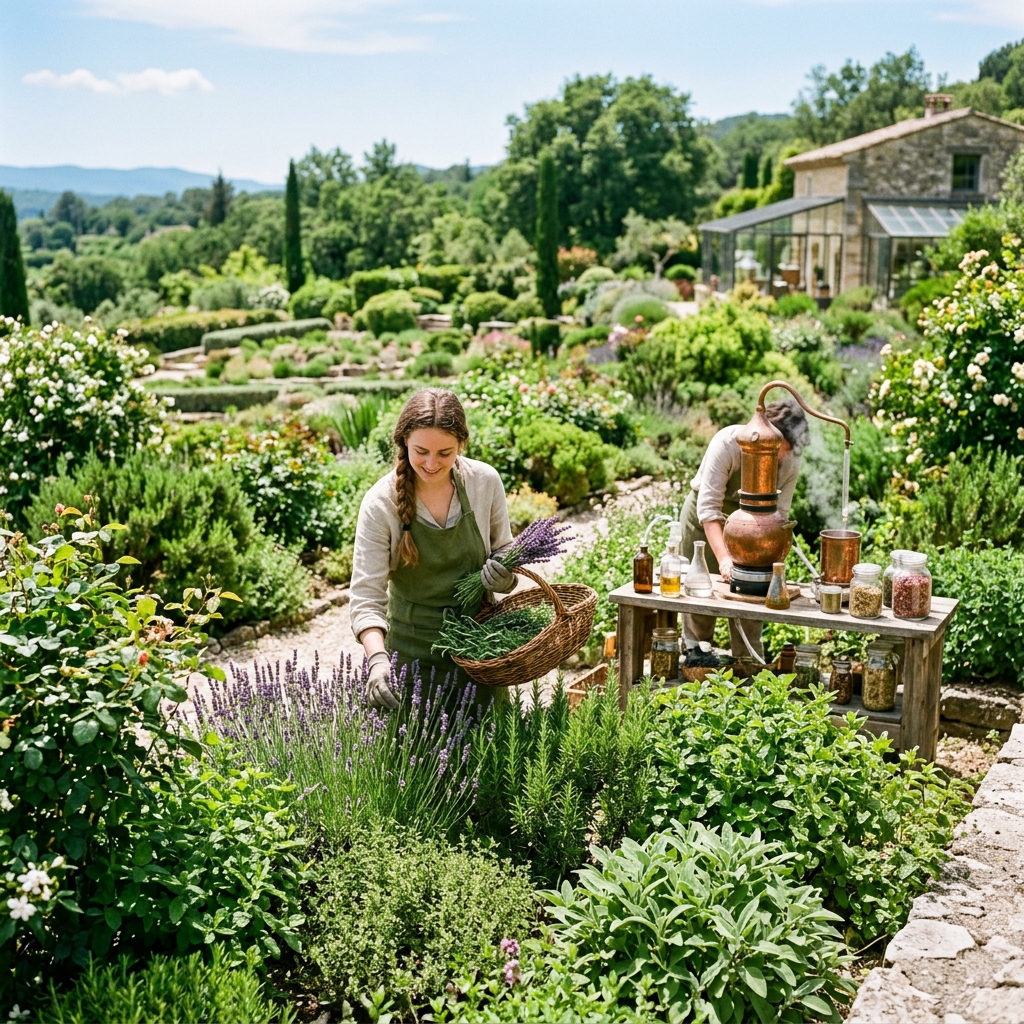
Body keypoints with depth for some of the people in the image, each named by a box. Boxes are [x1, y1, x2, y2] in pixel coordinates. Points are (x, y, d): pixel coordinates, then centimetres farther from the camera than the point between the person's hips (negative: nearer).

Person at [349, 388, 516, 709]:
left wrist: (504, 576, -15)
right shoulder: (381, 502, -16)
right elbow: (366, 595, -18)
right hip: (413, 648, -2)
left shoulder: (485, 481, -8)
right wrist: (377, 658, -33)